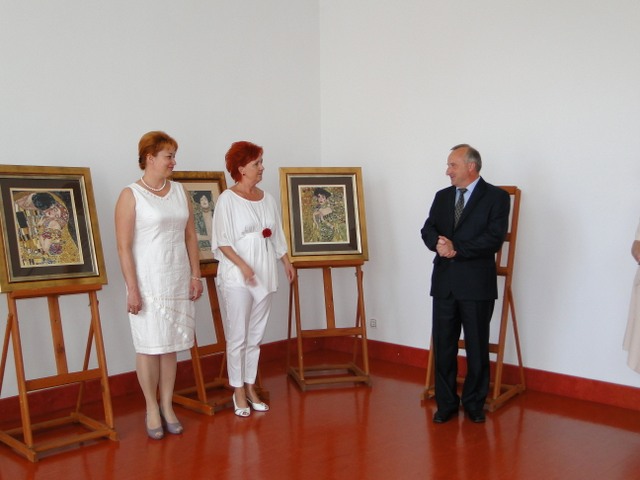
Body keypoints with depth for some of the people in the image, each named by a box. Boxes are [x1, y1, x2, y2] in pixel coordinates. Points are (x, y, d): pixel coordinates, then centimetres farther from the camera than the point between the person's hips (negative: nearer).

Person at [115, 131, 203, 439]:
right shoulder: (131, 195, -6)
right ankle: (152, 409, 16)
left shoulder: (179, 192, 10)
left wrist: (196, 275, 7)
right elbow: (124, 246, -10)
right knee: (149, 346, 1)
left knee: (170, 346, 9)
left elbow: (190, 236, 12)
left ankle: (167, 406, 20)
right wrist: (132, 289, -14)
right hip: (148, 282, -4)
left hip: (179, 280, 5)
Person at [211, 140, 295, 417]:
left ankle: (250, 387, 21)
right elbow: (221, 241, -10)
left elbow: (277, 236, 18)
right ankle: (238, 391, 11)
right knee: (237, 336, 0)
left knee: (256, 336, 11)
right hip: (236, 277, -5)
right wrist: (243, 265, -20)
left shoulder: (267, 199, 10)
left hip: (264, 275, 5)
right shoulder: (228, 199, -6)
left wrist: (286, 261, 13)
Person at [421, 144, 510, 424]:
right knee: (443, 346, 8)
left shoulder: (496, 197, -3)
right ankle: (446, 403, 20)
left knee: (477, 347, 7)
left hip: (477, 284, -4)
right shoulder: (442, 196, 14)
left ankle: (474, 403, 22)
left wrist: (456, 249, -16)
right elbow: (428, 230, 4)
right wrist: (439, 243, -18)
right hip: (444, 282, 4)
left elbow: (494, 238, -14)